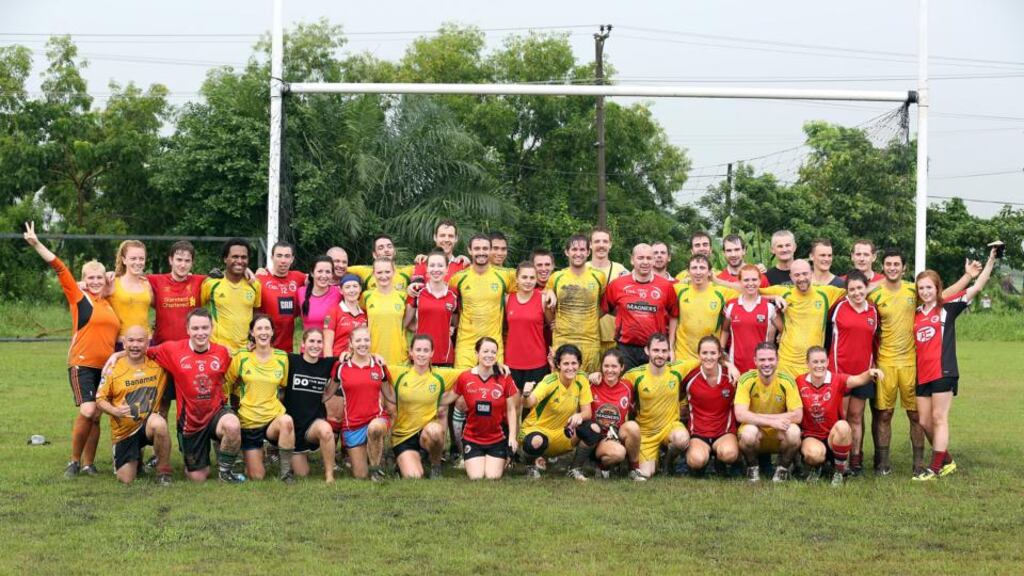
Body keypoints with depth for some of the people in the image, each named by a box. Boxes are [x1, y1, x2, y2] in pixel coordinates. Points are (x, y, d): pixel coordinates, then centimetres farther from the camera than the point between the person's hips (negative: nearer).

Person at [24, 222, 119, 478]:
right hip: (82, 363, -5)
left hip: (105, 366, 5)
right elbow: (60, 269, -7)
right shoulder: (79, 297, 1)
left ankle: (88, 464, 14)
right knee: (87, 411, -17)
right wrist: (37, 245, -13)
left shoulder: (109, 304, 15)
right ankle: (74, 461, -1)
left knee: (96, 416, 5)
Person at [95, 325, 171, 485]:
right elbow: (100, 400, 0)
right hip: (123, 430, 1)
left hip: (149, 424, -1)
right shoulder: (113, 369, -5)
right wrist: (115, 411, -19)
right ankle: (136, 458, 34)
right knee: (126, 479, -4)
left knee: (158, 423, -38)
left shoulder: (157, 364, -4)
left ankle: (164, 470, -16)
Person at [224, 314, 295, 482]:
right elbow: (227, 384, 7)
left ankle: (286, 471, -23)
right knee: (256, 477, -2)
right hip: (249, 420, 0)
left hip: (274, 416, 0)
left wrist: (269, 399, 2)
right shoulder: (241, 357, -4)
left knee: (286, 421, -39)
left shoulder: (282, 357, 0)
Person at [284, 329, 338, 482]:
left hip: (315, 420, 0)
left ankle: (329, 474, -21)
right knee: (301, 474, 5)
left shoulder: (327, 364, 1)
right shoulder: (291, 361, -6)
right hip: (293, 423, 0)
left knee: (326, 430, -38)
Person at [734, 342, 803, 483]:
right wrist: (772, 422, -31)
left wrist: (760, 417, -21)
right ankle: (752, 467, -3)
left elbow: (798, 415, -16)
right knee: (749, 431, -35)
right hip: (755, 432, -1)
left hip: (779, 436, 1)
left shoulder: (787, 381, -11)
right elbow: (740, 415, -23)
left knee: (793, 432, -31)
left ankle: (783, 467, -2)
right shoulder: (747, 380, -14)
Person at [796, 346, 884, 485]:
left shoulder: (837, 380, -9)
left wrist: (870, 373, -48)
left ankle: (839, 472, -9)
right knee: (815, 453, -36)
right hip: (810, 437, -1)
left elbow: (858, 380, -28)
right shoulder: (800, 382, -7)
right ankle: (815, 467, 7)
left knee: (842, 426, -34)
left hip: (834, 437, 1)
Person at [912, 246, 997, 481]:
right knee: (925, 422, 7)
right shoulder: (916, 314, 13)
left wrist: (991, 260, -14)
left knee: (939, 419, -4)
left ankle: (935, 468, 0)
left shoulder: (947, 307, 0)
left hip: (943, 371, -5)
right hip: (922, 374, 5)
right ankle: (947, 461, 23)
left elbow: (976, 287, -7)